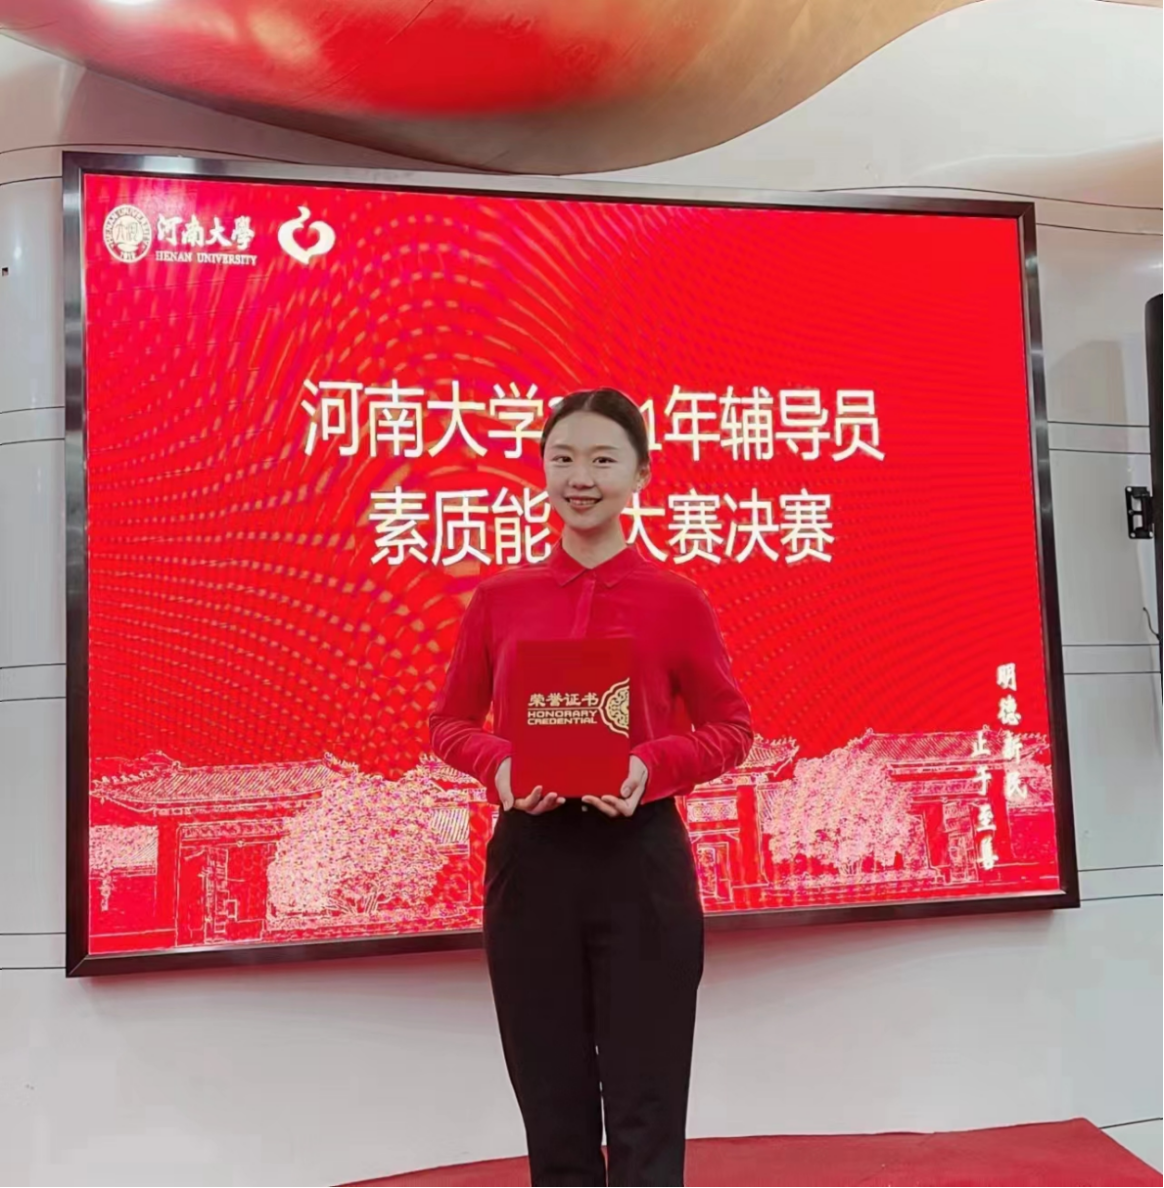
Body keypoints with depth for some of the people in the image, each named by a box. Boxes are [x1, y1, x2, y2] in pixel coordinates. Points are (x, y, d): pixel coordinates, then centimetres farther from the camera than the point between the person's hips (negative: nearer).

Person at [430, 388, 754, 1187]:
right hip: (530, 859, 2)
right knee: (554, 1116, 14)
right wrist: (498, 765, -11)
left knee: (646, 1116, 6)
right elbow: (451, 722, 11)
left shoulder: (677, 599, -2)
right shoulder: (500, 598, 4)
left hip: (641, 859, -2)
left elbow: (730, 728, 4)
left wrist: (652, 767, -15)